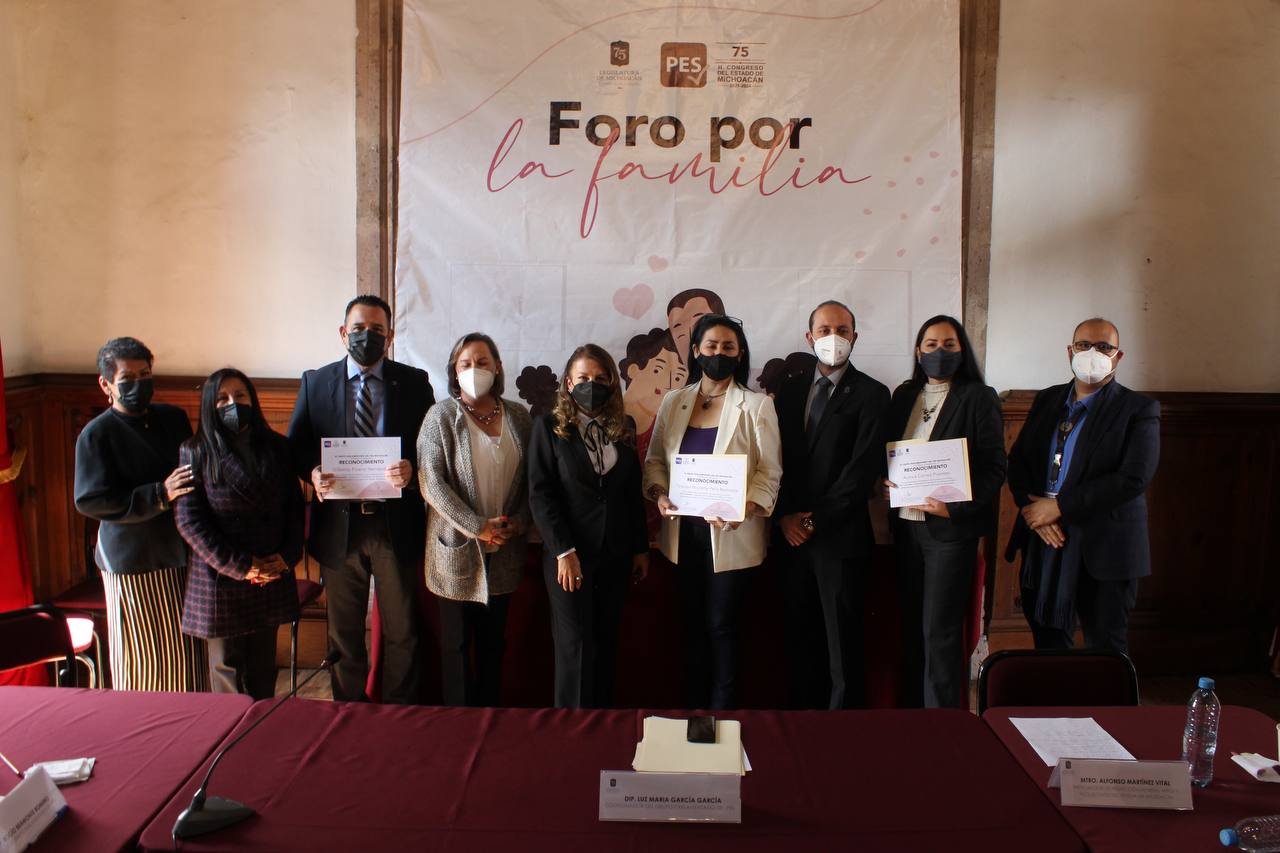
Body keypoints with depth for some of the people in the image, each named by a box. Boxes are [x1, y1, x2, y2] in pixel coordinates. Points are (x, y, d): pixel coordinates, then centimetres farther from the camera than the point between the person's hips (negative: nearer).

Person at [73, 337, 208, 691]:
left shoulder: (174, 418, 9)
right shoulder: (96, 434, -8)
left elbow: (196, 471, 21)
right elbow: (90, 501, -15)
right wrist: (160, 495, -22)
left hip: (182, 554, 5)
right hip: (133, 563, -5)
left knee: (189, 650, 12)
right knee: (142, 657, 5)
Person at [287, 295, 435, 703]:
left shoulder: (414, 382, 1)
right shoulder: (315, 383, 5)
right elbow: (295, 446, 4)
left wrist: (412, 469, -22)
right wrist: (313, 472, -17)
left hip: (396, 523, -1)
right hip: (339, 524, 1)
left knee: (401, 631, 10)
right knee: (344, 632, 15)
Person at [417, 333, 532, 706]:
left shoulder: (518, 416, 5)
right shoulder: (441, 416, -6)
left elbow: (531, 478, 10)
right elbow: (431, 481, -13)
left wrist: (519, 522, -6)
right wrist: (477, 527, -17)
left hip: (504, 549, 3)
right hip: (457, 548, -3)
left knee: (494, 640, 15)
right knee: (456, 641, 7)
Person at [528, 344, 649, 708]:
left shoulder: (622, 430, 9)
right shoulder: (549, 426, -2)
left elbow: (634, 493, 13)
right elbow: (540, 493, -8)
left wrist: (641, 548, 10)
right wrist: (563, 551, -15)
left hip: (616, 554, 4)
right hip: (570, 553, -4)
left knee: (606, 641, 9)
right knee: (576, 645, -1)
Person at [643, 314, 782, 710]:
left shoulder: (756, 406, -4)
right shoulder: (673, 402, 7)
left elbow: (769, 471, -7)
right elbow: (655, 459, 12)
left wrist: (744, 509, -25)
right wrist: (659, 493, -9)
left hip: (729, 534, -4)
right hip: (684, 530, 4)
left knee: (720, 625, 3)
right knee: (692, 622, 14)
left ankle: (722, 710, 19)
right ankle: (693, 707, 27)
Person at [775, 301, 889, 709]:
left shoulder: (871, 394, -3)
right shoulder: (790, 390, 12)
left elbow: (864, 469, -10)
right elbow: (777, 458, 9)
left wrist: (816, 521, -11)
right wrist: (785, 516, -3)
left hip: (841, 536, -4)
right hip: (793, 534, 4)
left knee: (842, 641, 2)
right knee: (799, 636, 11)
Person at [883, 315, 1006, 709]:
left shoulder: (979, 397, -3)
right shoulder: (903, 395, 12)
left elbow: (994, 468, -7)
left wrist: (953, 507, -17)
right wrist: (886, 484, -2)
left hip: (951, 526, -5)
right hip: (906, 524, 5)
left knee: (940, 632, -2)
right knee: (911, 628, 12)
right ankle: (911, 710, 23)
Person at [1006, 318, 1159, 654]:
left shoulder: (1139, 409, -4)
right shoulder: (1047, 400, 12)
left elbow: (1133, 478, -16)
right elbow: (1017, 459, 9)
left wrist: (1059, 506, -17)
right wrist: (1030, 506, -10)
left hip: (1103, 550, -4)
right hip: (1042, 543, 5)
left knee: (1105, 650, 6)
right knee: (1048, 640, 16)